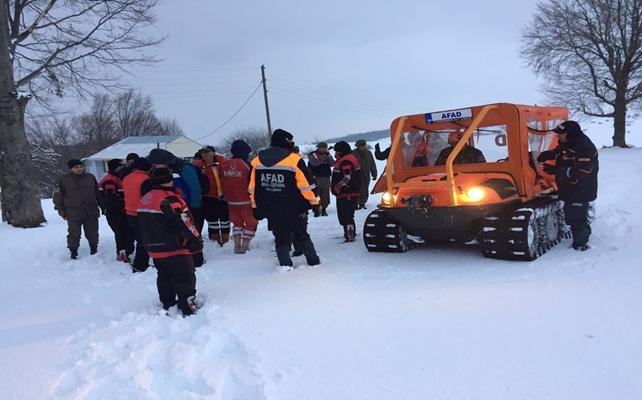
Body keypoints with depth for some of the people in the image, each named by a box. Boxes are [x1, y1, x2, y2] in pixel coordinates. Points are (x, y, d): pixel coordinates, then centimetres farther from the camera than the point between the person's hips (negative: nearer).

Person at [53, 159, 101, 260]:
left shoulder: (90, 177, 7)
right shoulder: (63, 180, -3)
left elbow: (97, 192, 19)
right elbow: (57, 196, 3)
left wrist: (97, 204, 17)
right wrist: (61, 210, 2)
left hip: (91, 212, 3)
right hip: (73, 214, -3)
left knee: (92, 233, 9)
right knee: (74, 234, 3)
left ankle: (94, 250, 26)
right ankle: (73, 253, 18)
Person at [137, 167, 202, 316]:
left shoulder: (144, 199, 9)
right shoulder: (168, 199, -20)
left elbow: (144, 225, 19)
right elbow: (183, 222, -24)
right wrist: (196, 240, -18)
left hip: (155, 249, 9)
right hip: (174, 249, -9)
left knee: (164, 276, 21)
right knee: (185, 279, 0)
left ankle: (167, 304, 31)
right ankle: (189, 309, 3)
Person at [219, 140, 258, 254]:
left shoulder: (224, 165, 1)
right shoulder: (246, 165, -15)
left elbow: (222, 183, 11)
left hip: (231, 201, 5)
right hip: (246, 201, -5)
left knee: (237, 223, 19)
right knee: (251, 223, 10)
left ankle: (237, 246, 16)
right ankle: (245, 246, 7)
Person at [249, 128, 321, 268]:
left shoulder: (257, 161, 3)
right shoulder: (294, 159, -12)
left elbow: (252, 188, 7)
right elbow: (307, 184, -11)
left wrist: (256, 207, 15)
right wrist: (315, 202, -1)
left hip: (270, 210, 3)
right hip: (292, 209, -3)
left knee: (281, 238, 13)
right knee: (301, 235, 13)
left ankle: (285, 265, 13)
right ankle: (313, 262, 19)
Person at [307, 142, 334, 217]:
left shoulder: (327, 154, 13)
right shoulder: (313, 154, -1)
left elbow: (332, 164, 0)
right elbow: (315, 162, -20)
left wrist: (328, 155, -12)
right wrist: (324, 157, -21)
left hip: (326, 177, 5)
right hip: (316, 177, -4)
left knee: (325, 195, 5)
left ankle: (323, 209, 16)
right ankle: (316, 210, -4)